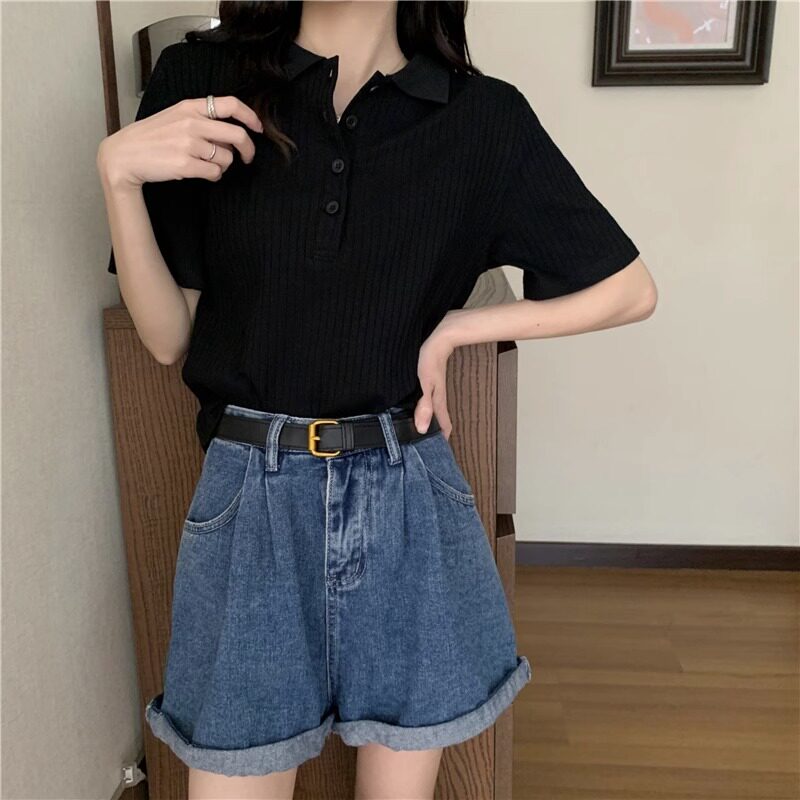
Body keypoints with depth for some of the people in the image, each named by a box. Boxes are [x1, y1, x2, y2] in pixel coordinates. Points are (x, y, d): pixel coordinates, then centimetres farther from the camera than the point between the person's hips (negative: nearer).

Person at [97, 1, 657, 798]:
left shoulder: (484, 117, -3)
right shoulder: (198, 84, -2)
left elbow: (630, 290, 3)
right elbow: (168, 337, -1)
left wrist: (459, 326, -5)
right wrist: (118, 172, -15)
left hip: (408, 504, 1)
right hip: (250, 501, 0)